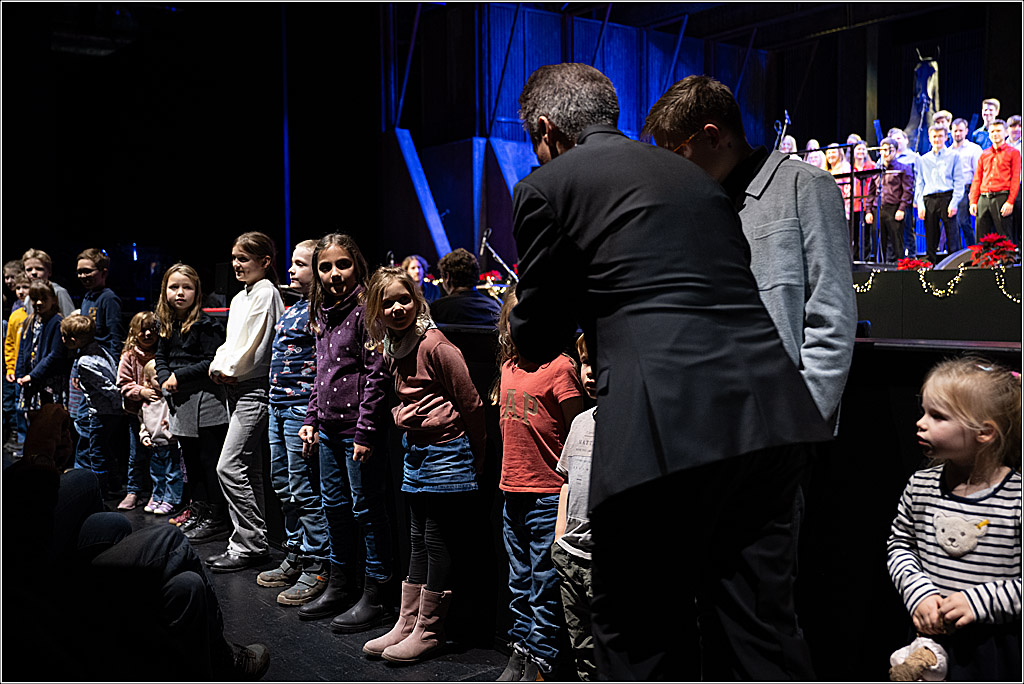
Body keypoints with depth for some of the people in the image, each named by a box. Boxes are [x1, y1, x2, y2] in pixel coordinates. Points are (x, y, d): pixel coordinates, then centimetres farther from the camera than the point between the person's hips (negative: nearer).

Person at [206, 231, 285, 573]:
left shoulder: (266, 293, -10)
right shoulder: (240, 297, 18)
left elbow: (254, 346, -16)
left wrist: (229, 370, -5)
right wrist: (218, 367, 2)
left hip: (255, 388, -10)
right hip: (236, 389, 10)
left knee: (229, 466, -13)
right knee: (247, 469, 11)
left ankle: (250, 543, -5)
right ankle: (249, 542, 18)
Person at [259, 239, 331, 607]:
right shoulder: (291, 309, 17)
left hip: (303, 406, -10)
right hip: (279, 406, 10)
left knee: (305, 491, -5)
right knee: (283, 486, 15)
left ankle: (316, 569, 3)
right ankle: (294, 558, 26)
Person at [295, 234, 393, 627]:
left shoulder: (366, 310, -12)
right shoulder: (323, 314, 13)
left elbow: (376, 374, -16)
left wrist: (365, 431, -18)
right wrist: (311, 419, 15)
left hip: (358, 429, -9)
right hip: (329, 429, 9)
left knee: (366, 509, -1)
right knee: (334, 506, 16)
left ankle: (374, 596, 9)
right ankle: (340, 587, 29)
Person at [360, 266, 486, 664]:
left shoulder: (434, 345, -17)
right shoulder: (391, 351, 8)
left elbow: (470, 403, -13)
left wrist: (477, 453, -5)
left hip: (447, 452, -8)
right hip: (415, 451, 8)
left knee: (438, 541, 1)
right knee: (418, 540, 14)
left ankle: (428, 631, 10)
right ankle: (407, 624, 21)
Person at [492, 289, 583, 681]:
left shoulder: (559, 367, -11)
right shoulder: (508, 366, 11)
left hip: (548, 495, -7)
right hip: (512, 491, 7)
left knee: (545, 585, 1)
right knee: (520, 582, 17)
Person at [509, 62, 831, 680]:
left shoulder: (547, 187, 4)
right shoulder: (696, 177, 22)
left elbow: (538, 342, 9)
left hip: (667, 431, -6)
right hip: (769, 417, 7)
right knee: (761, 633, 14)